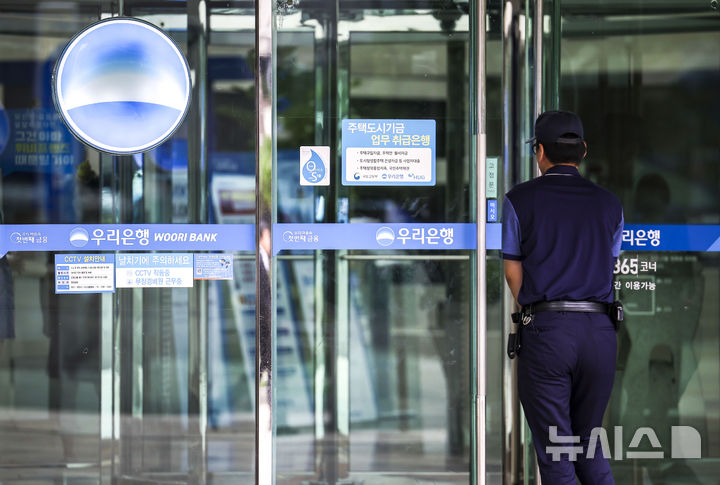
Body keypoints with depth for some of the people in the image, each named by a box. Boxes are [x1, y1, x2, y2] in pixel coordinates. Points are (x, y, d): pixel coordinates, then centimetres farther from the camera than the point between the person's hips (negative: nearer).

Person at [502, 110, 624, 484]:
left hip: (545, 329, -3)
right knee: (588, 443, 15)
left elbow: (513, 273, 5)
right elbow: (609, 268, 13)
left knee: (555, 453, 1)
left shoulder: (519, 200, 3)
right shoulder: (609, 204, 13)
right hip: (600, 328, 3)